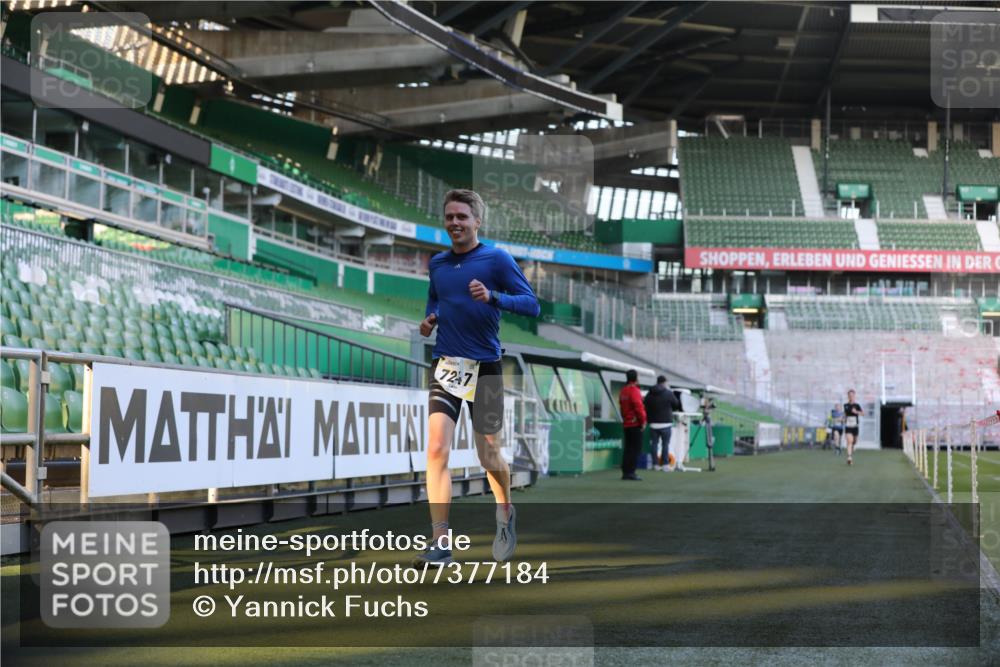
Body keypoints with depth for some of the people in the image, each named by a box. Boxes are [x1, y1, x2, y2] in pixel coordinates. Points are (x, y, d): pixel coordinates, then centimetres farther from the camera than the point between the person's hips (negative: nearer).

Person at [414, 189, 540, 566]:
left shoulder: (497, 259, -3)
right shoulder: (437, 263, 12)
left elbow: (532, 305, -9)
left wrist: (492, 297, -26)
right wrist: (430, 319, 9)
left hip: (484, 368, -3)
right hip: (445, 366, 3)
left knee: (489, 456, 8)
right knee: (436, 449, -14)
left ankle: (506, 514, 39)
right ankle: (440, 543, -14)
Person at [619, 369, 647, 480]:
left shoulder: (623, 391, 13)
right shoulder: (634, 391, -15)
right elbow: (638, 407, -21)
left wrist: (624, 418, 16)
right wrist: (643, 421, -12)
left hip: (626, 424, 9)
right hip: (635, 424, -9)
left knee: (628, 448, 12)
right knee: (636, 448, -6)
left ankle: (625, 471, 14)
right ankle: (631, 472, -9)